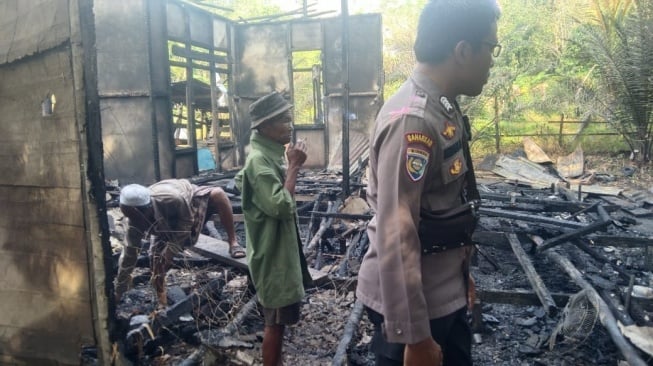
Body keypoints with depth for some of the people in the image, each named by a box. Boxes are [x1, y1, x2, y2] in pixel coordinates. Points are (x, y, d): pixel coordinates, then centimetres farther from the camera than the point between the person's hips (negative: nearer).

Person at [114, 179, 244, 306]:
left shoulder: (170, 199, -47)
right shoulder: (134, 222, -31)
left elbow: (186, 220, -28)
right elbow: (129, 254, -20)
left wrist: (171, 249, -29)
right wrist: (118, 290, -15)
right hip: (165, 225, 3)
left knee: (217, 194, -30)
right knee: (157, 259, -9)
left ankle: (233, 243, -22)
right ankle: (162, 304, 10)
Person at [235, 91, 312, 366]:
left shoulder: (270, 154, 9)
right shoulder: (259, 160, -21)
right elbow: (281, 206, -29)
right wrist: (294, 166, -22)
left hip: (280, 249, 10)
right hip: (272, 254, -10)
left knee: (277, 318, 21)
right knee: (276, 320, 3)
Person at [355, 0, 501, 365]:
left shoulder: (442, 110, 5)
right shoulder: (413, 120, -25)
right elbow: (395, 238, -27)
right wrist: (414, 336, -22)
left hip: (445, 295, 9)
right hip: (411, 302, -9)